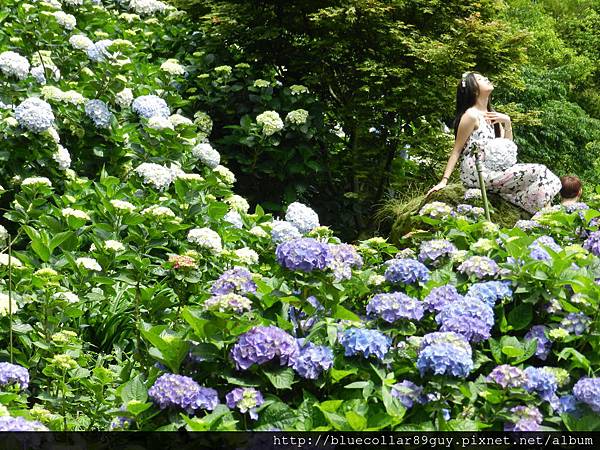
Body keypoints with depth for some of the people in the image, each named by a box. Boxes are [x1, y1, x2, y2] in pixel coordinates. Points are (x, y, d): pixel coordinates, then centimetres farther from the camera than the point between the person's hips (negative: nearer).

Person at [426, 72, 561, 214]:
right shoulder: (471, 115, -9)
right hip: (477, 174, -8)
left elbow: (508, 147, 17)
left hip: (491, 171, 8)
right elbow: (457, 150, -8)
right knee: (538, 173, -14)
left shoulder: (492, 114, 15)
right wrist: (444, 181, -13)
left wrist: (507, 122, 2)